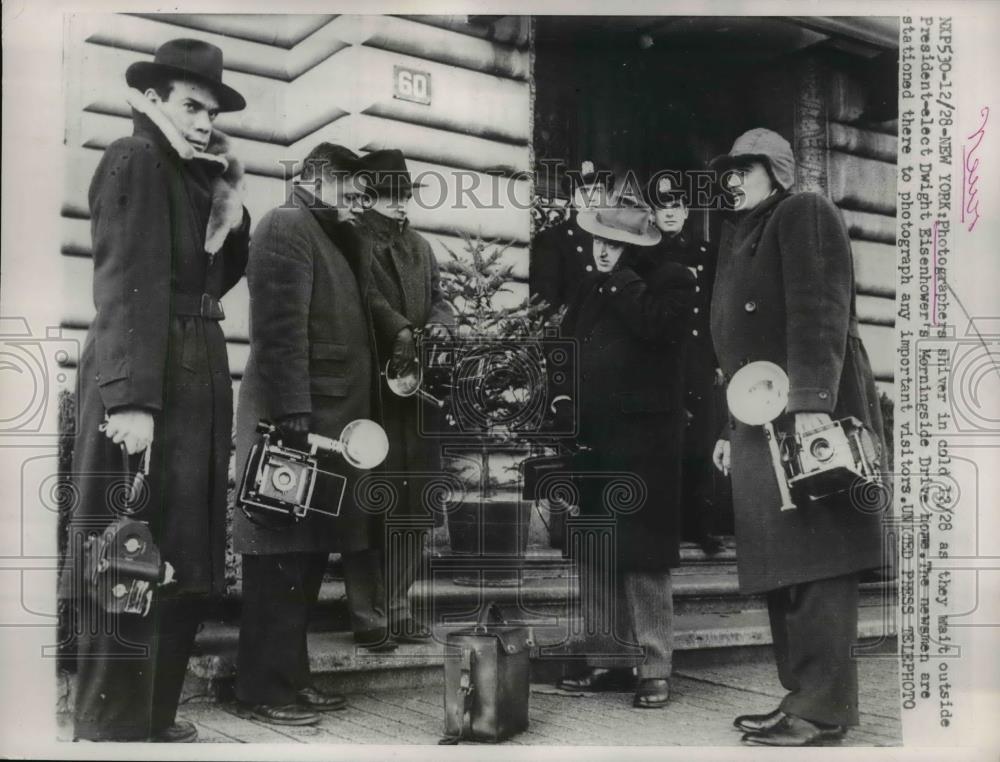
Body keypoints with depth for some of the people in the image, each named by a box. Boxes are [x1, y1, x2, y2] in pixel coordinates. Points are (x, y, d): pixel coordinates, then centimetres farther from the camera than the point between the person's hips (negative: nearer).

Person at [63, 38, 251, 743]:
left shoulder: (188, 173, 19)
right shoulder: (135, 161, -7)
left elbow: (214, 280, 19)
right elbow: (132, 286, -18)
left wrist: (231, 204, 7)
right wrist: (134, 399, -25)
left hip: (194, 381, 9)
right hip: (149, 381, -9)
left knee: (181, 557, 13)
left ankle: (152, 718, 23)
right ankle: (111, 727, 4)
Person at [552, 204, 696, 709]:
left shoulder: (672, 280, -2)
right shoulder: (590, 288, 16)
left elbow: (655, 326, -22)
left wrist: (622, 277, -13)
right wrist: (563, 397, 5)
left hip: (643, 443, -6)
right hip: (592, 440, 7)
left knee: (642, 558, -4)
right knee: (593, 557, 9)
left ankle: (654, 669, 6)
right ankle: (606, 660, 20)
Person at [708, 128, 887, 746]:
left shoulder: (804, 213, 0)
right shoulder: (744, 238, 26)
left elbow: (819, 309, -14)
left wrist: (811, 400, -24)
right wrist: (733, 431, 21)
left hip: (809, 413, -9)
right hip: (764, 423, 9)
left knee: (814, 557, -9)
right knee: (783, 563, 8)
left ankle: (824, 709, -7)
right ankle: (801, 694, 15)